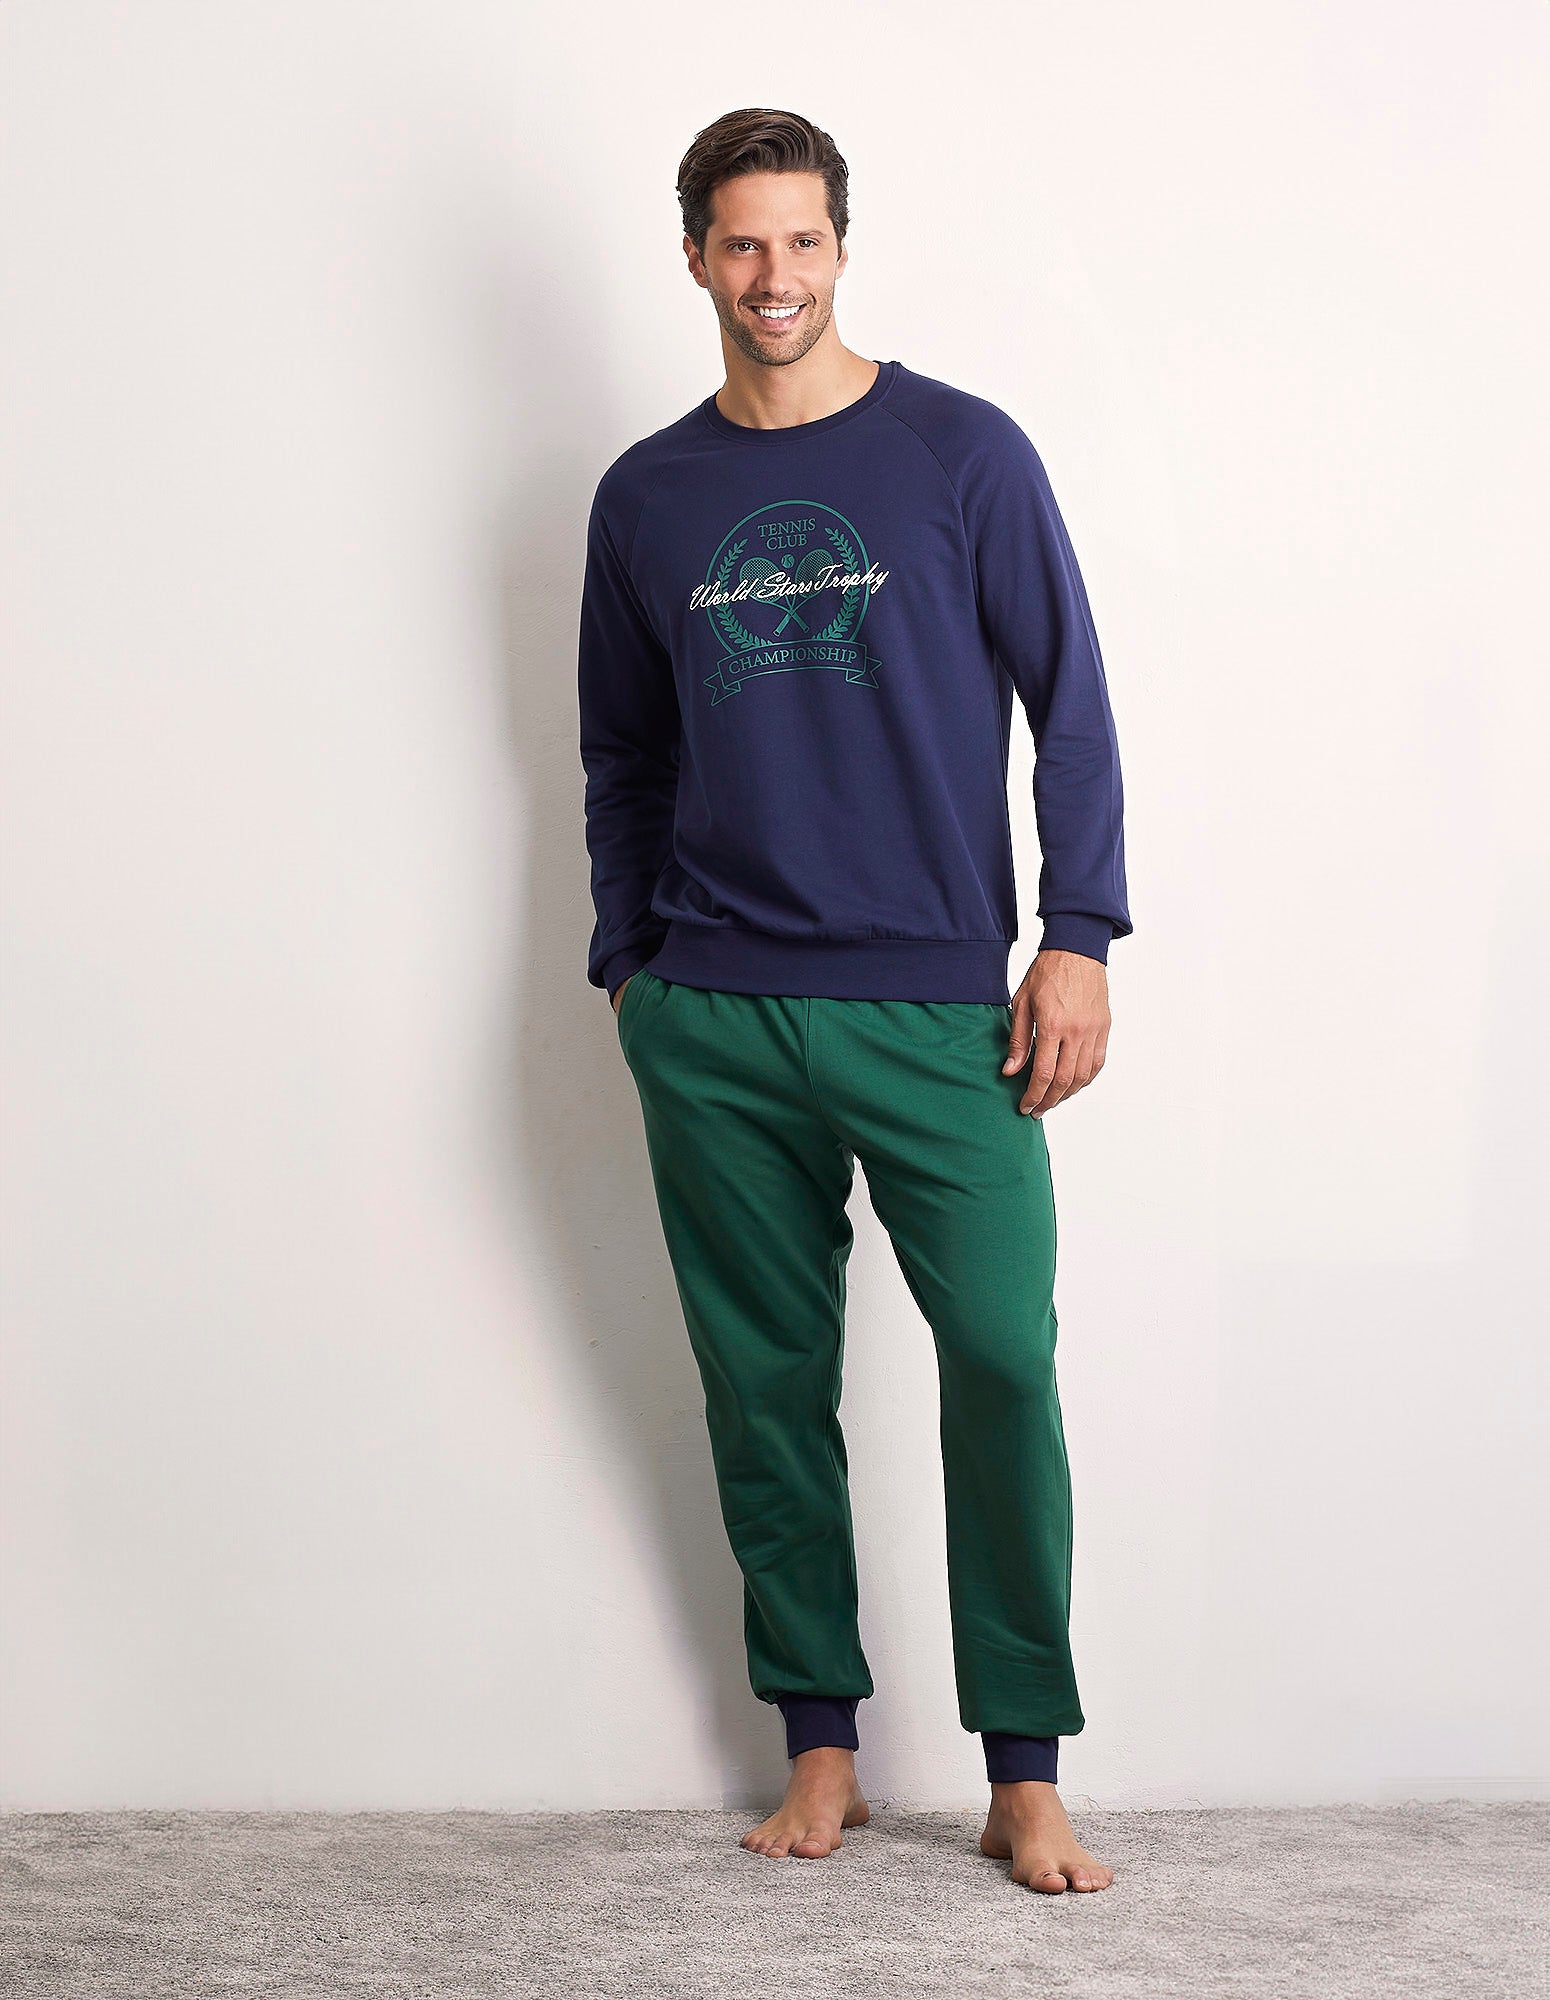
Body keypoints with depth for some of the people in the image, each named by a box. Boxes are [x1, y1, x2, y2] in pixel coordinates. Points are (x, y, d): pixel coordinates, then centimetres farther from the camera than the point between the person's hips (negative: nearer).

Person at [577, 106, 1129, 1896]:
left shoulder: (962, 454, 2)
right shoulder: (646, 495, 10)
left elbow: (1070, 708, 2)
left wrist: (1078, 938, -5)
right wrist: (626, 966, 13)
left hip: (938, 1008, -2)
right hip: (711, 1025, 3)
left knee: (1002, 1361, -9)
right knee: (764, 1381, 5)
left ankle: (1024, 1774, 2)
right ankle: (820, 1744, 17)